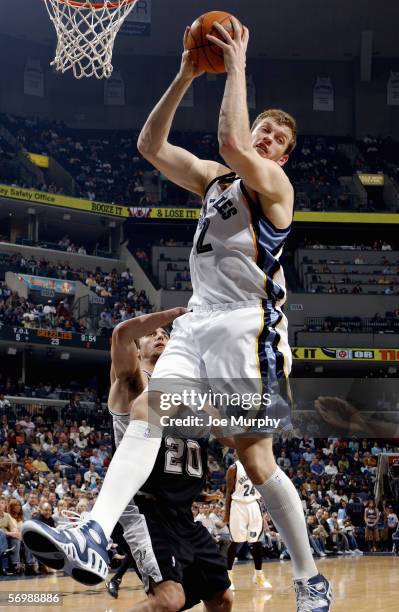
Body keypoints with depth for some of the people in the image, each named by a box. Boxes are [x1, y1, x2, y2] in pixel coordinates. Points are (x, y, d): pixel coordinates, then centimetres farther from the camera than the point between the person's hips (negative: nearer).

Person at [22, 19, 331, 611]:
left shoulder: (274, 183, -4)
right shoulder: (214, 178, 19)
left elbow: (232, 143, -24)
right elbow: (151, 146, 15)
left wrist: (237, 67, -14)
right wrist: (186, 78, 6)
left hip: (248, 325, -7)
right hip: (199, 319, 7)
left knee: (255, 458, -7)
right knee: (145, 413, -13)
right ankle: (94, 541, -26)